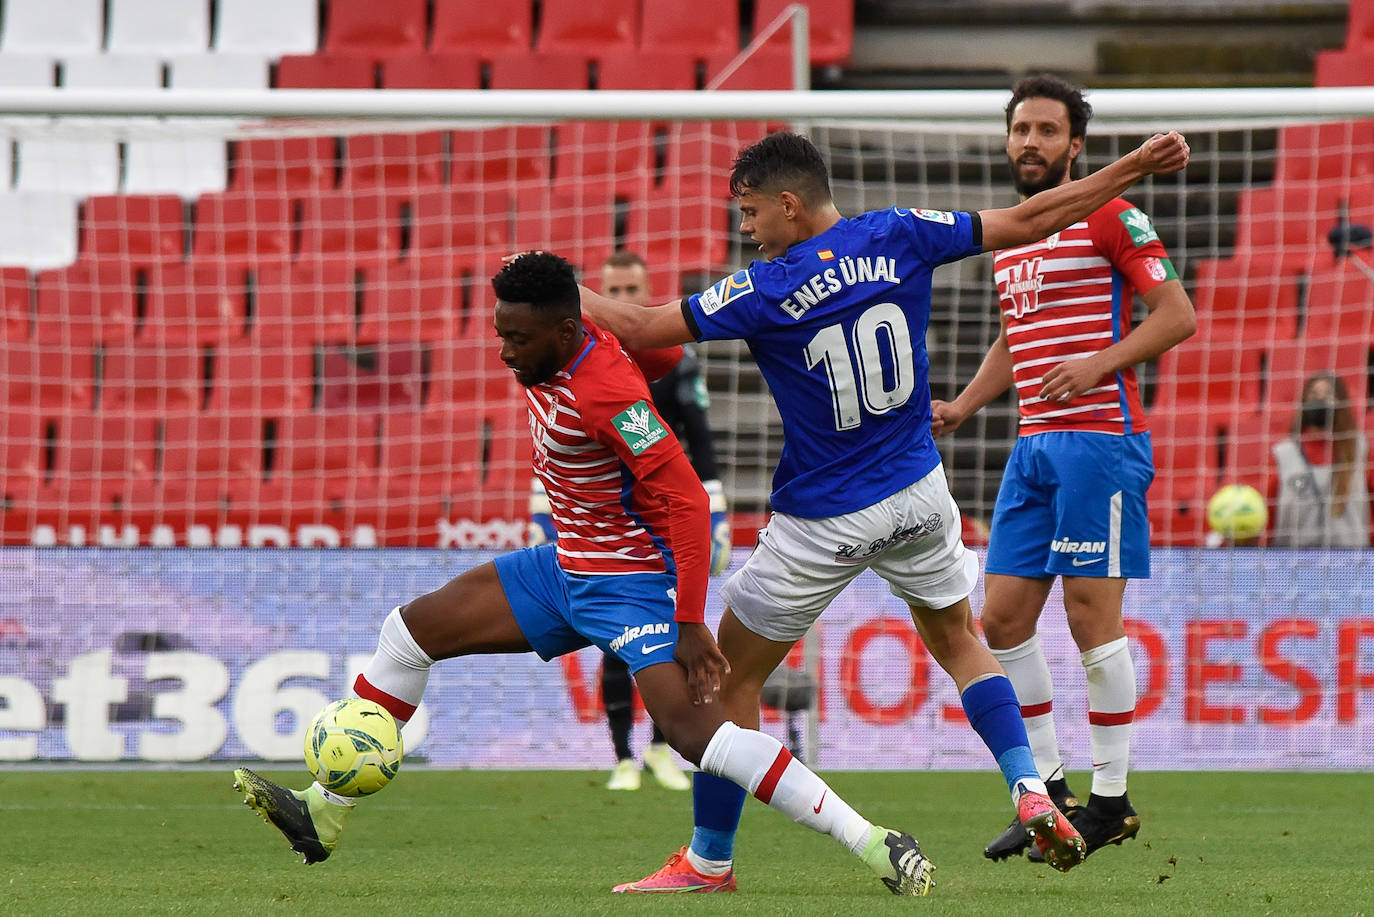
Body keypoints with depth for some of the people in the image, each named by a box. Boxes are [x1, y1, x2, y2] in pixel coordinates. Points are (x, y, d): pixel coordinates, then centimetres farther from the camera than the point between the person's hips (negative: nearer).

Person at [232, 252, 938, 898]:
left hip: (637, 579, -10)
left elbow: (687, 501, -29)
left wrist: (691, 624, -33)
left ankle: (875, 847, -26)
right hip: (568, 570, 10)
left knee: (689, 728, -27)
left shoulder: (607, 392, -28)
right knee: (410, 631, 9)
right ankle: (323, 814, 18)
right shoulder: (545, 361, -2)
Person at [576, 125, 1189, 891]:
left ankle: (710, 860, 14)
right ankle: (1031, 791, 6)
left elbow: (641, 330, -12)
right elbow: (1025, 222, -2)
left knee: (734, 677, 9)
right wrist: (1135, 168, 6)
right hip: (918, 497, 4)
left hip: (822, 525, -4)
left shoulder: (765, 292, -16)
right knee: (957, 639, 24)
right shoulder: (896, 238, -6)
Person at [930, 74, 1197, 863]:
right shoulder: (1007, 236, 18)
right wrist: (962, 407, 17)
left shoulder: (1110, 218, -5)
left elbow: (1178, 314, -9)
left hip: (1099, 435, -8)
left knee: (1092, 616, -7)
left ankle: (1112, 798, 1)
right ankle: (1050, 792, 12)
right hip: (1034, 443, 8)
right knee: (1002, 618, 3)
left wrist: (1099, 363, -21)